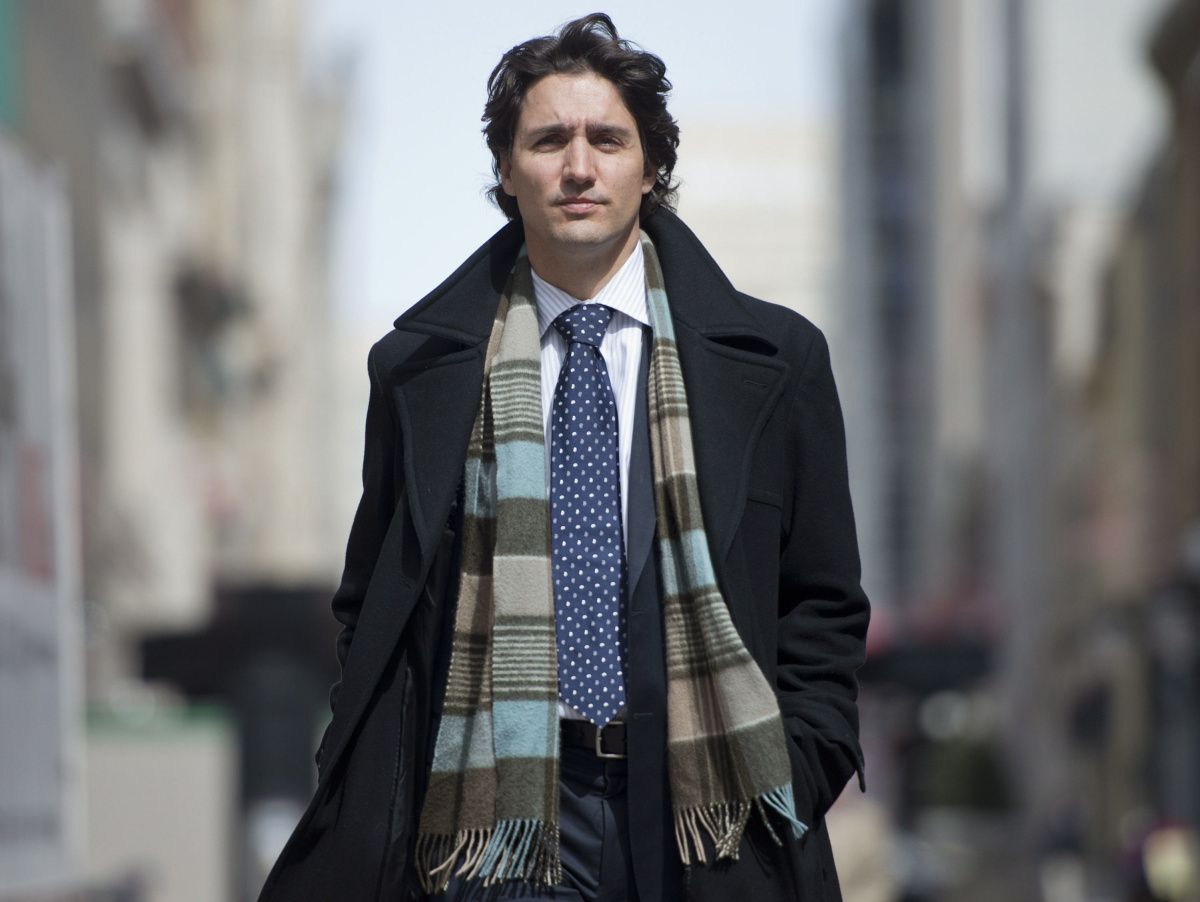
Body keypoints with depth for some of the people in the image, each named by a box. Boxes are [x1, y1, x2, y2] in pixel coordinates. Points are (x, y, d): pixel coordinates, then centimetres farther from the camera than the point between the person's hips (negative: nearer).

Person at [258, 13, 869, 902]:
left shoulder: (776, 358, 8)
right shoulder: (419, 369, 9)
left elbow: (825, 605, 11)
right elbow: (372, 617, 14)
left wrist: (790, 789, -1)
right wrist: (374, 818, 2)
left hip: (704, 824, 0)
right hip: (501, 815, 0)